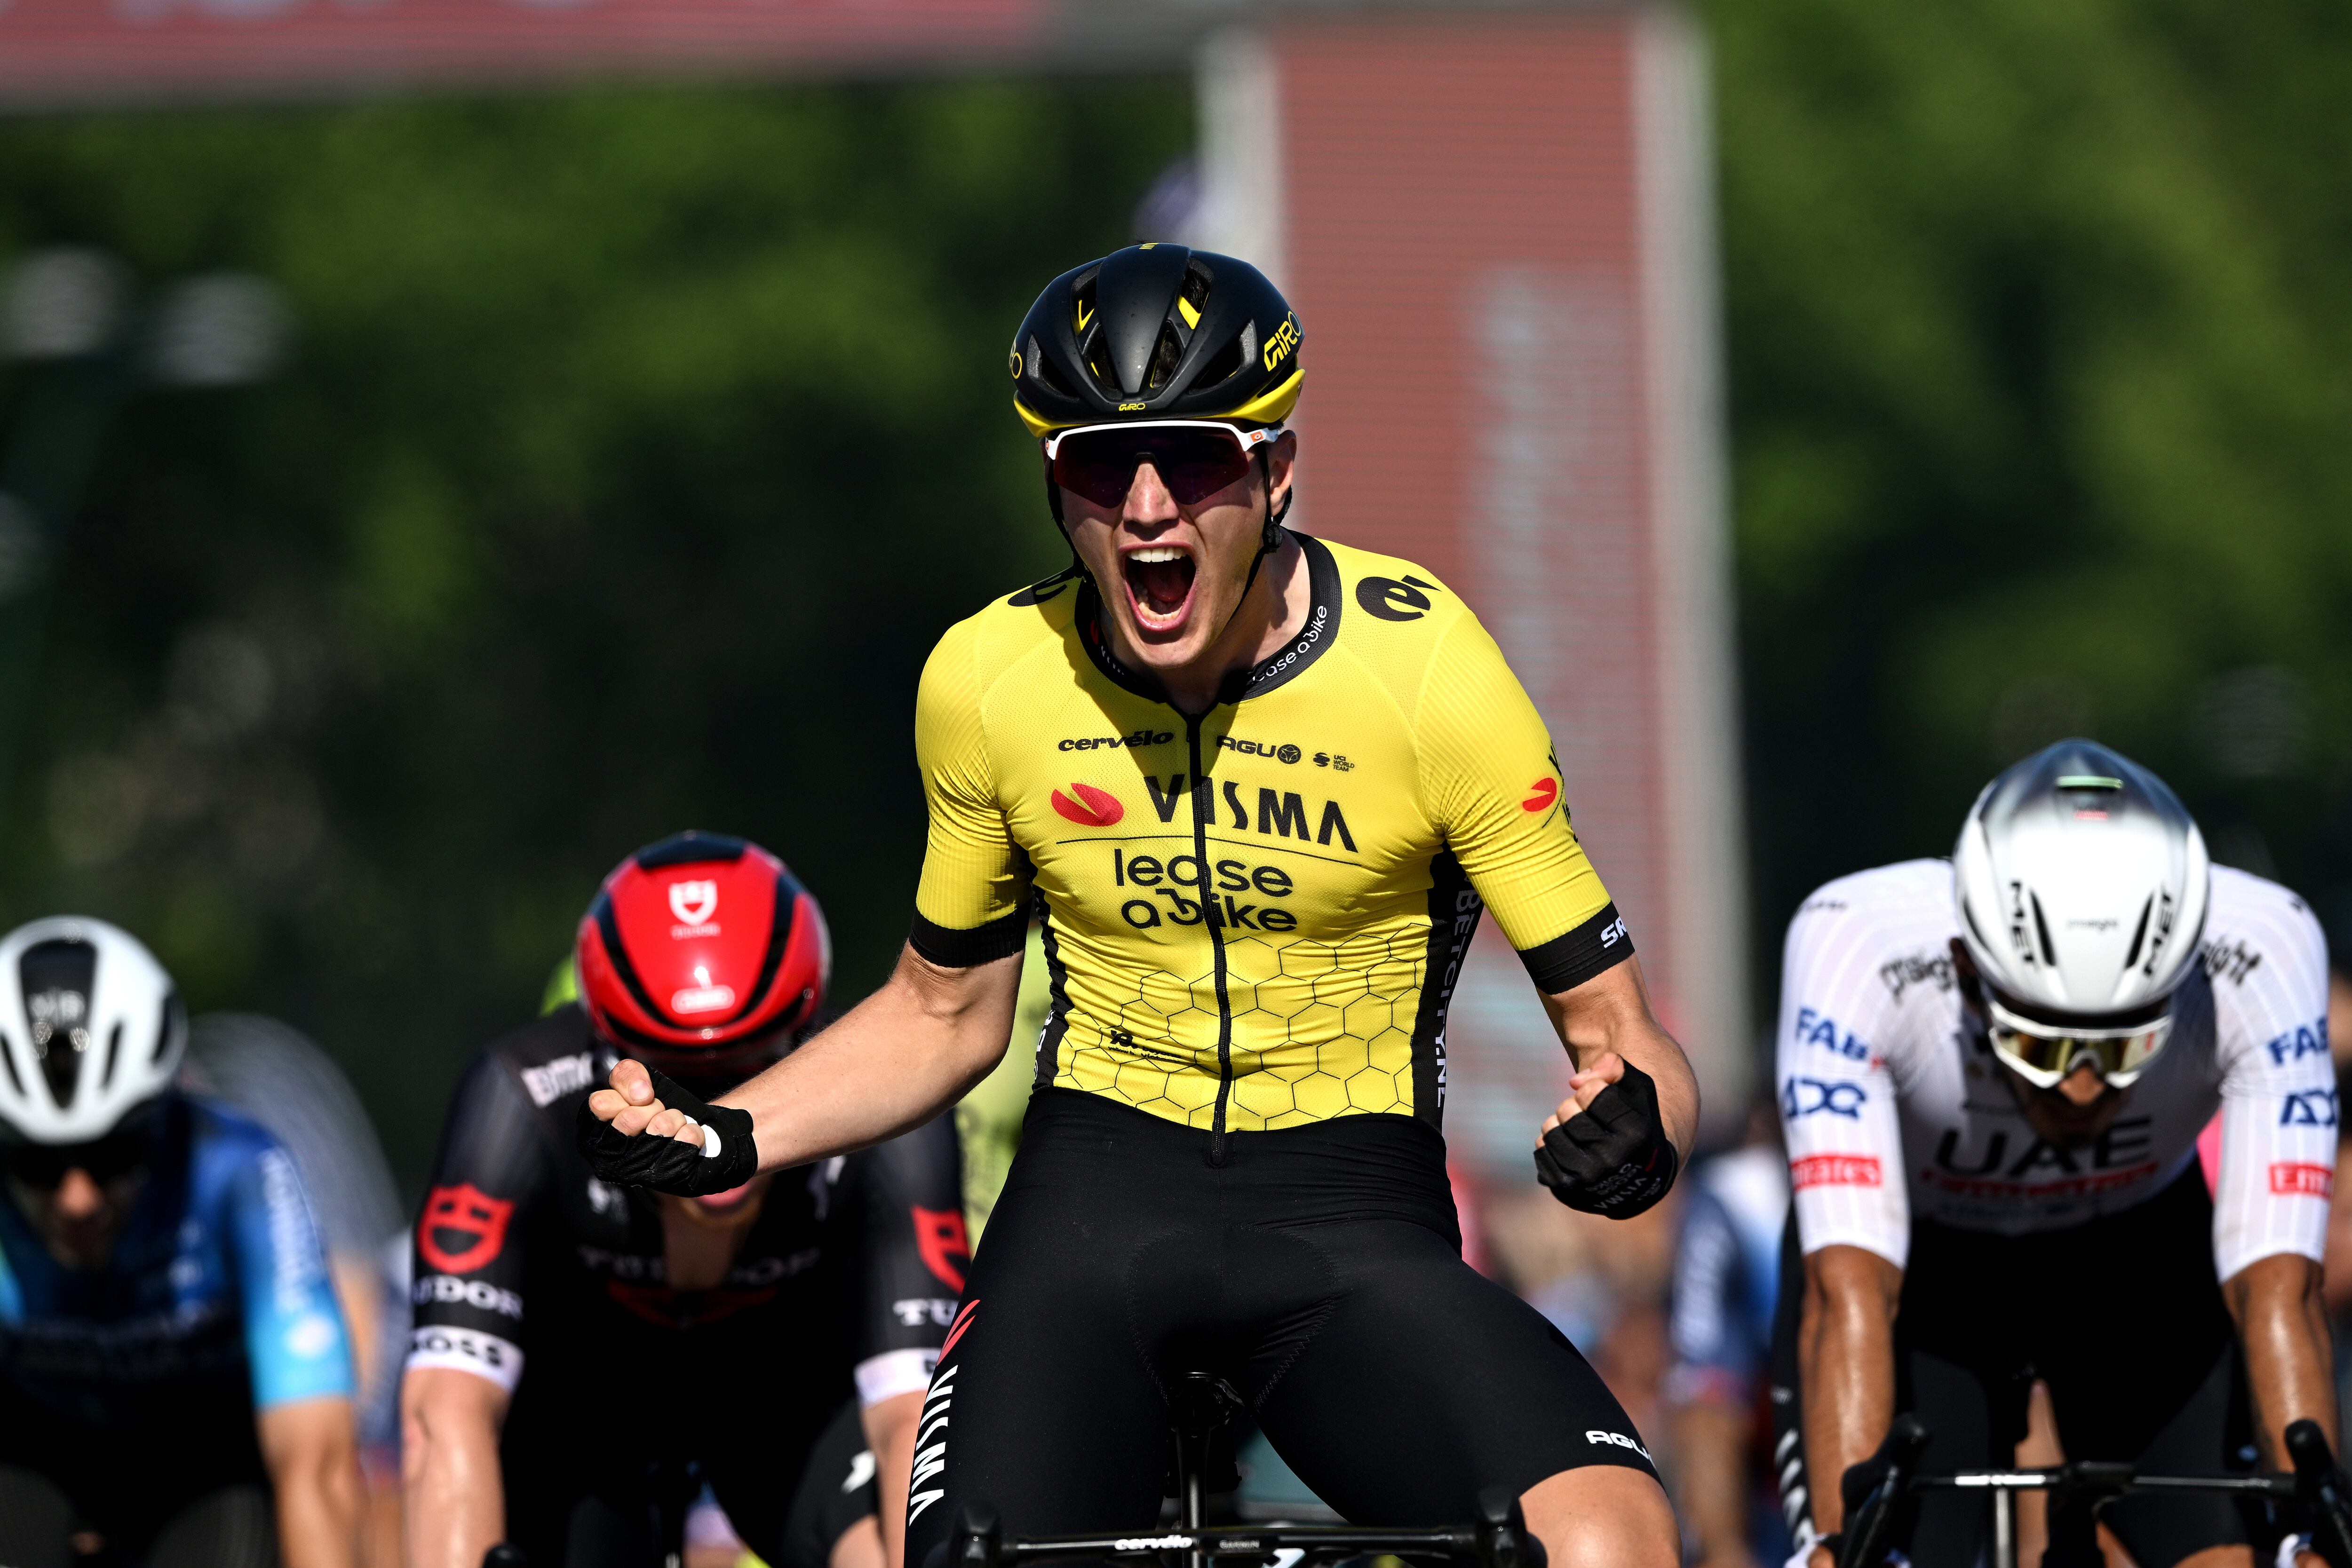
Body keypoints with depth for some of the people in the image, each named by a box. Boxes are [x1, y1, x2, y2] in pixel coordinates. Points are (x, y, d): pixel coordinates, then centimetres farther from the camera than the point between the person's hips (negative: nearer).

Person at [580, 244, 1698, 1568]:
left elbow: (1615, 1025, -6)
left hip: (1355, 1221, -2)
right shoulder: (987, 680, -3)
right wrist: (724, 1142, -1)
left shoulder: (1425, 667, -11)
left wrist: (1637, 1125, -29)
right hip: (1097, 1195, 2)